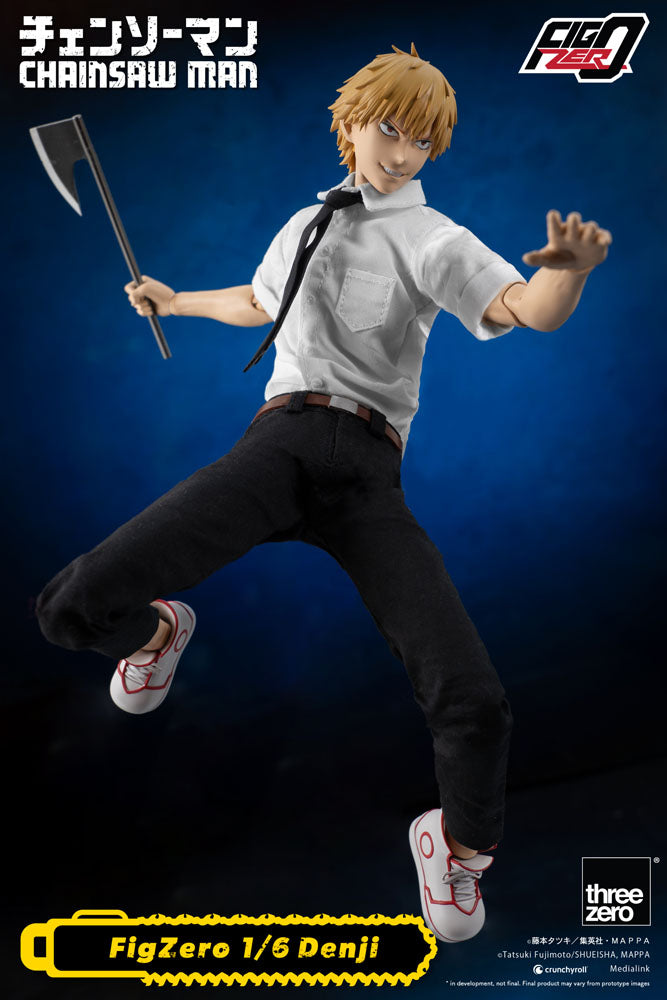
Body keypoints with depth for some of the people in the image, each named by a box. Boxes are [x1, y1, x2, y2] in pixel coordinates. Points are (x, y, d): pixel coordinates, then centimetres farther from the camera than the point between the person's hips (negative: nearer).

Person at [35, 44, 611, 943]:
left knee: (474, 700, -21)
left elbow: (529, 309, -10)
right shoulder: (304, 225, 23)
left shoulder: (432, 240, 8)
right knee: (73, 606, -17)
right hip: (281, 439, 3)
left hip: (368, 469, -3)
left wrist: (570, 267, -32)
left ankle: (457, 843, 13)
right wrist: (176, 300, 52)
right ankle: (156, 629, 22)